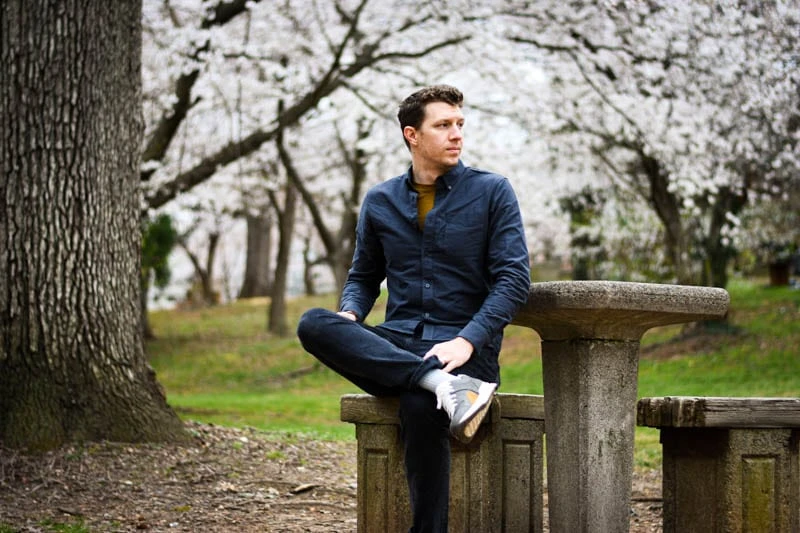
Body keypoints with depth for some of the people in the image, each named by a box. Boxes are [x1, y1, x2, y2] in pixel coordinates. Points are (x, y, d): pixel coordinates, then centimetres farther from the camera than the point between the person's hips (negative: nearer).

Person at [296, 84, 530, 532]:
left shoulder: (492, 192, 3)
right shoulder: (380, 202, 14)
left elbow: (514, 279, -4)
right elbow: (364, 276, 23)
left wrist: (467, 341, -18)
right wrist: (350, 315, -1)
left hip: (465, 348, -4)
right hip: (395, 345, 4)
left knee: (420, 404, -38)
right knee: (314, 325, -26)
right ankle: (445, 386, -37)